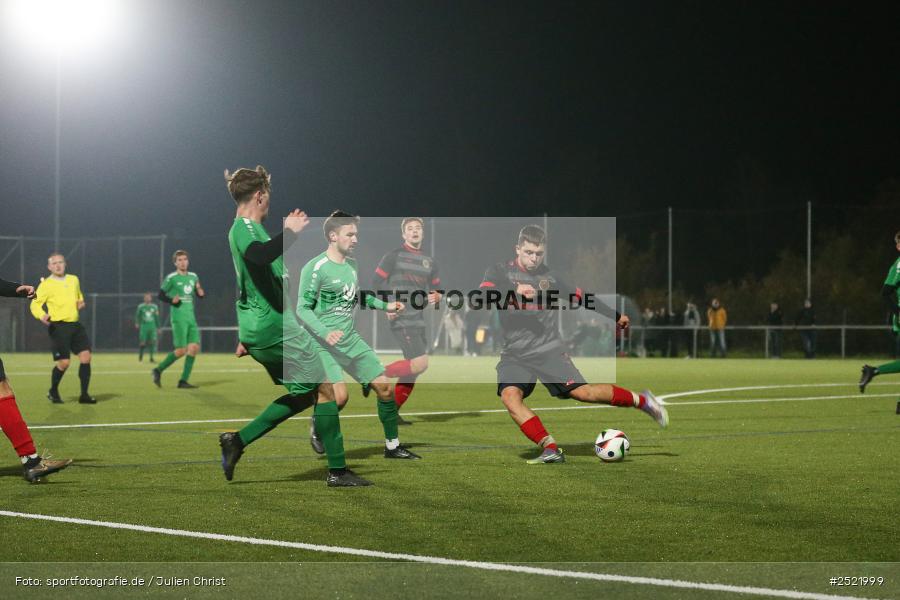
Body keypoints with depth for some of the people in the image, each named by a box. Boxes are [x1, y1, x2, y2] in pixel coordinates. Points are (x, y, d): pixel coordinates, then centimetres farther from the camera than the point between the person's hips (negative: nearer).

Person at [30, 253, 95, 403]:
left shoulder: (74, 280, 13)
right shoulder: (46, 284, -4)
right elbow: (35, 304, -5)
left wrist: (80, 303, 7)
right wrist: (41, 315, -26)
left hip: (75, 325, 5)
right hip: (58, 326, -5)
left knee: (86, 356, -5)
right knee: (63, 363, -7)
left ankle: (84, 394, 3)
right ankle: (53, 392, 18)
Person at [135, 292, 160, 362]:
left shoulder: (154, 307, 8)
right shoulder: (141, 306, 3)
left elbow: (157, 318, 14)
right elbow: (137, 315, 5)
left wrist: (158, 327, 14)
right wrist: (137, 323, -11)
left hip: (152, 327, 2)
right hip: (143, 327, -2)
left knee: (153, 342, -9)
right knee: (142, 343, -3)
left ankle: (151, 357, -1)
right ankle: (140, 356, 19)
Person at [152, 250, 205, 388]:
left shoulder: (193, 276, 13)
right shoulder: (171, 278, -4)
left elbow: (199, 294, 23)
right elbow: (160, 295, -1)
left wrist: (201, 293, 0)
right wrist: (172, 301, -17)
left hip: (191, 318, 6)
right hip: (179, 318, -6)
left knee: (195, 347, -4)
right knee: (181, 350, -11)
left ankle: (183, 381, 2)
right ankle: (158, 371, 8)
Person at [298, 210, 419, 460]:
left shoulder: (352, 264, 10)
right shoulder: (315, 268, -13)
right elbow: (303, 309, -14)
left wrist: (385, 305, 20)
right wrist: (326, 334, -27)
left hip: (351, 340, 7)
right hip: (324, 344, -7)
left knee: (385, 387, 2)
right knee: (340, 396, -24)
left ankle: (393, 446, 17)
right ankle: (317, 426, 9)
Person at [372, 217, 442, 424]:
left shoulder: (429, 261, 16)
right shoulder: (394, 256, -2)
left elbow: (437, 290, 23)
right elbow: (376, 283, -2)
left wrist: (435, 297, 0)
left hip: (419, 320, 7)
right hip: (401, 320, -7)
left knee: (412, 370, 6)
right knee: (421, 363, -20)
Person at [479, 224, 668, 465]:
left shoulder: (549, 276, 8)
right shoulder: (500, 271, 2)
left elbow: (580, 296, 21)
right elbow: (483, 296, -17)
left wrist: (614, 316, 29)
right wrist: (515, 290, -32)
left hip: (549, 348, 0)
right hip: (515, 354, 0)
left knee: (582, 392, -15)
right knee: (509, 395, -27)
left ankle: (641, 400, 6)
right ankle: (551, 449, -30)